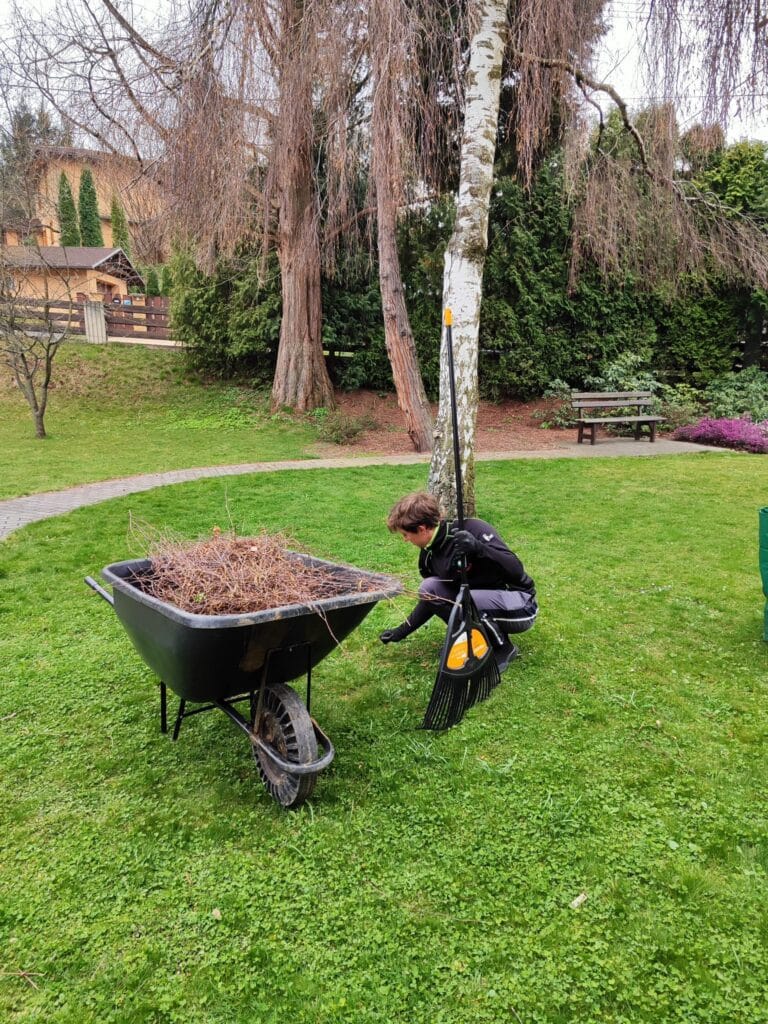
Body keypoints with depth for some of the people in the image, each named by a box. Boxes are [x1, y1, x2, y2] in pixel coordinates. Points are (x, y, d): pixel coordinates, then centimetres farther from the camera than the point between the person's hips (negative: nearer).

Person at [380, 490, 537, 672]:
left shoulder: (473, 530, -25)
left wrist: (478, 548, -45)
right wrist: (402, 631, 12)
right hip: (482, 601, 7)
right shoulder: (429, 554, -2)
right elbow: (431, 599, 13)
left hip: (519, 607, -7)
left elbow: (516, 571, -31)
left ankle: (503, 649, -7)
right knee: (429, 589, -11)